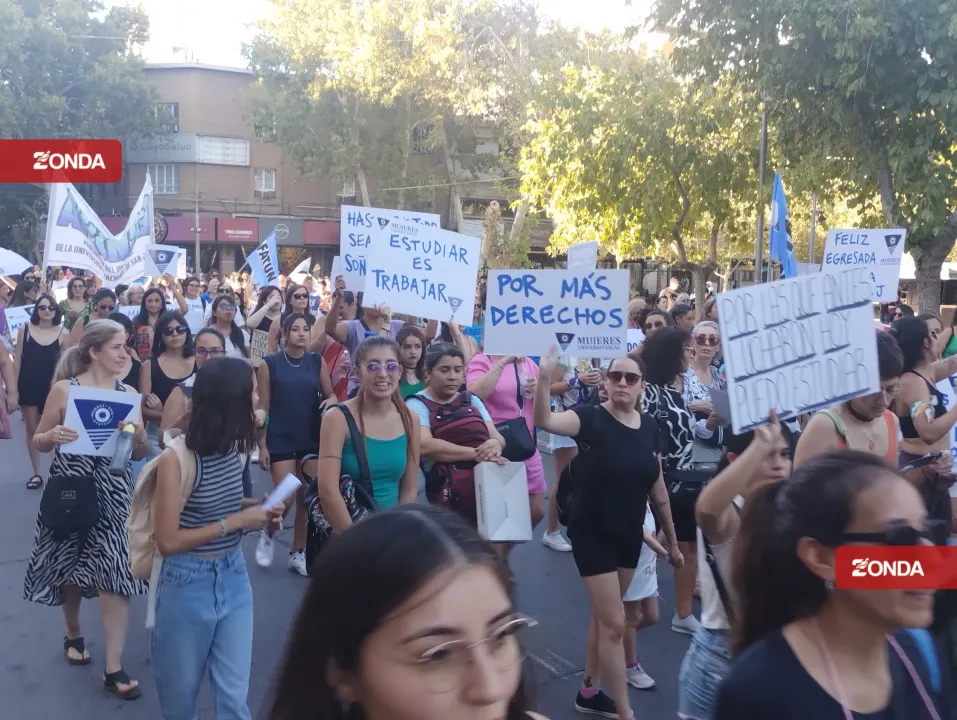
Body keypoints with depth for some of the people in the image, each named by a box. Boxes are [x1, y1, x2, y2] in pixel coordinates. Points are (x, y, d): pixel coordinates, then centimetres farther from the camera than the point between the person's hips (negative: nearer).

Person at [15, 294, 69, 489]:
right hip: (28, 386, 1)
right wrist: (13, 387, 0)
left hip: (51, 387, -1)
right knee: (32, 429, 8)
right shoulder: (24, 329, -1)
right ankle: (36, 473, 16)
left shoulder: (63, 333, -4)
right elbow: (17, 359, 2)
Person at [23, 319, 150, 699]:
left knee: (114, 576, -4)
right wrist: (53, 435, -21)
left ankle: (114, 668, 3)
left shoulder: (128, 393, 0)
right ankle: (73, 635, 43)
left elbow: (140, 454, 3)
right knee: (70, 570, 15)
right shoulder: (63, 389, -7)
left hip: (112, 495, 1)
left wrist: (138, 434, -18)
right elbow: (38, 441, 1)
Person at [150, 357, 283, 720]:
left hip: (234, 577, 5)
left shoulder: (235, 449, -2)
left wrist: (257, 508, -3)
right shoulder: (176, 459, -20)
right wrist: (236, 521, -20)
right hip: (188, 584, -5)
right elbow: (167, 541, -20)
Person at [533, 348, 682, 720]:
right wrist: (544, 376, -51)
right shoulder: (591, 418, -15)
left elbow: (657, 487, 8)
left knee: (604, 617, 19)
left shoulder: (650, 426, 0)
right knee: (615, 623, -2)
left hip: (629, 535, 6)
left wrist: (672, 540, 13)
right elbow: (544, 420, -36)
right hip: (592, 534, -5)